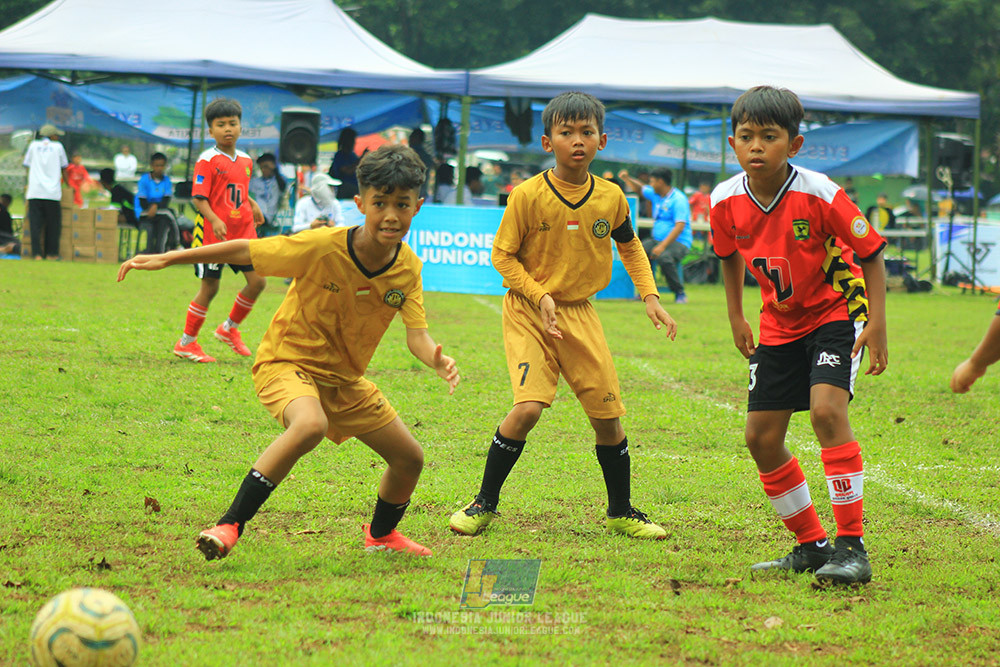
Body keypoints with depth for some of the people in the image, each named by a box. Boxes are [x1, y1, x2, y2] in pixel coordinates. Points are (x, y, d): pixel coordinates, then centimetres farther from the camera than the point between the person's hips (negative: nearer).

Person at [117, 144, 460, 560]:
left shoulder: (408, 268, -10)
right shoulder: (322, 247, -25)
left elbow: (416, 335, -15)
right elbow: (243, 251, -17)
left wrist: (437, 361, -39)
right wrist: (165, 259, -17)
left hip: (344, 378, 6)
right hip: (287, 362, -6)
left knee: (410, 459, 10)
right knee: (310, 424, -39)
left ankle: (381, 534, 42)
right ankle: (229, 526, -34)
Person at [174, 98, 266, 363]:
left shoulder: (245, 160, 11)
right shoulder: (207, 161, -10)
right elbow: (199, 198, -15)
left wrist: (252, 205, 9)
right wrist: (214, 220, -29)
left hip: (242, 232, 6)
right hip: (212, 233, -6)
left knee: (258, 282, -1)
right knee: (209, 287, -1)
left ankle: (229, 328, 20)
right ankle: (186, 343, 13)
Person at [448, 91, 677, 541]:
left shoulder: (611, 198, -2)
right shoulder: (528, 196, -14)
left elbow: (629, 246, 18)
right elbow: (503, 255, -6)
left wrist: (649, 295, 8)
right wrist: (540, 296, -16)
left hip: (580, 313, 4)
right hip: (528, 312, -4)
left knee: (607, 415, 3)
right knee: (528, 407, -20)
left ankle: (621, 512, 23)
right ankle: (484, 504, -3)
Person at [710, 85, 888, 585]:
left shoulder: (820, 195, -24)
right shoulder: (726, 201, -11)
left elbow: (871, 253, -14)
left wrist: (877, 324, -19)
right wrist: (736, 319, 13)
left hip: (837, 312, -6)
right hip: (779, 324, 6)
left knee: (826, 410, -27)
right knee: (761, 438, 2)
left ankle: (852, 547, -22)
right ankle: (811, 545, 20)